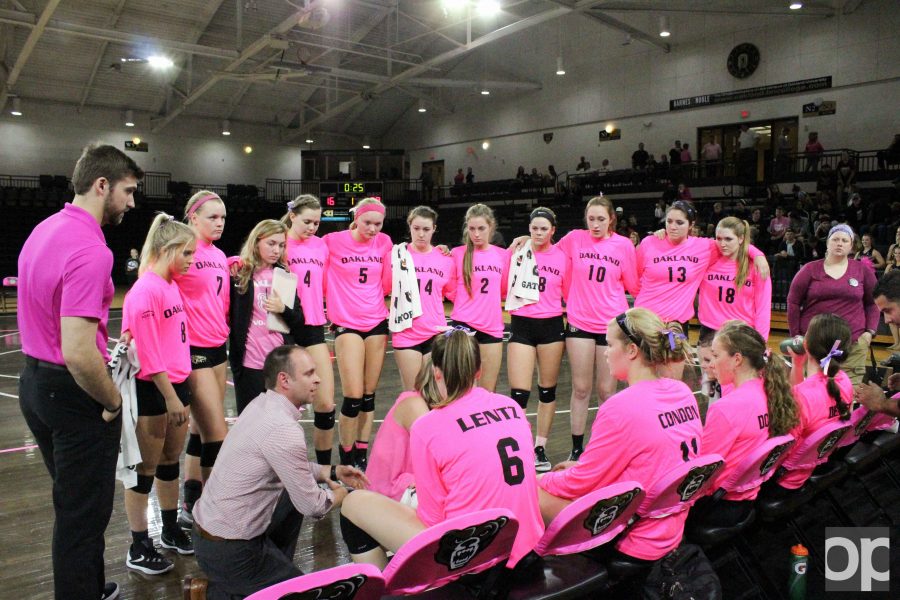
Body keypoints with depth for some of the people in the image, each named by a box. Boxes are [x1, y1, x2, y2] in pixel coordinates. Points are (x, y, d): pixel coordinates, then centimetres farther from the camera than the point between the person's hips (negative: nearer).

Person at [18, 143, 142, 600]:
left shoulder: (43, 230, 6)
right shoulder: (90, 249, -25)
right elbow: (78, 352, -31)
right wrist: (114, 401, -16)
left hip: (35, 380, 10)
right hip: (75, 393, -10)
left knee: (71, 503, 24)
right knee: (84, 514, 6)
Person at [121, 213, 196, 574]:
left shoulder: (171, 285, 10)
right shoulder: (146, 290, -17)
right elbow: (148, 352, -20)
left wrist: (180, 390, 13)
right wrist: (170, 396, -18)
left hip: (176, 384, 8)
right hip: (153, 391, -8)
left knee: (171, 462, 18)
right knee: (146, 470, 4)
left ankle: (171, 531, 33)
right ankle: (138, 549, 18)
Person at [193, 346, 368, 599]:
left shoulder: (261, 404, 1)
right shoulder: (283, 429, -26)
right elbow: (312, 506, -17)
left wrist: (333, 472, 10)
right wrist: (340, 493, 3)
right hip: (229, 553, -8)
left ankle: (276, 571, 25)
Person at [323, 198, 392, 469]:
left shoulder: (384, 242, 4)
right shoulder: (333, 241, -6)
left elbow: (386, 284, 9)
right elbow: (320, 279, 2)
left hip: (377, 322, 4)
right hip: (347, 324, -3)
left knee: (369, 395, 7)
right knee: (353, 397, -8)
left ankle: (362, 454, 20)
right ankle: (346, 455, 11)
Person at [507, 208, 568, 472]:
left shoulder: (562, 257, 2)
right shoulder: (517, 253, 0)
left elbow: (569, 293, 7)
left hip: (551, 325, 2)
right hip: (521, 325, -1)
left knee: (548, 390, 11)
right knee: (519, 393, -7)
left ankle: (540, 448, 26)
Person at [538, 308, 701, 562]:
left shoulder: (623, 408, -25)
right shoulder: (683, 393, 0)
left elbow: (581, 483, -14)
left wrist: (539, 480, 5)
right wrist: (580, 466, 13)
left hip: (634, 541, -8)